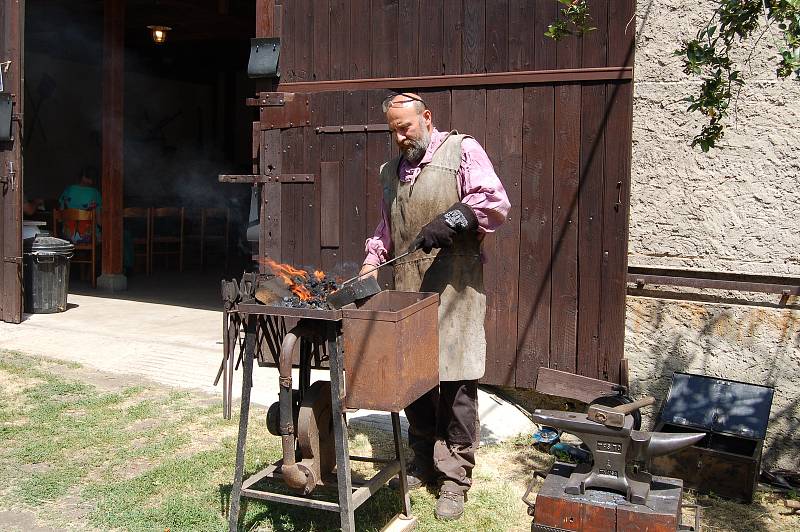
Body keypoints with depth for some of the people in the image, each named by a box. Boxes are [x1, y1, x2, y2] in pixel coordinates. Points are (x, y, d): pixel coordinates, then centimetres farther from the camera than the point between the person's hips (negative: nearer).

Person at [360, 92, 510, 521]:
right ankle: (423, 464, 24)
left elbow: (496, 203, -9)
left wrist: (451, 221, -20)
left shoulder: (462, 150, 2)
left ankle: (454, 479, 6)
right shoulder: (391, 170, 21)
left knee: (456, 382, -5)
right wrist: (371, 263, 14)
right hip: (407, 291, 6)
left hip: (454, 290, -6)